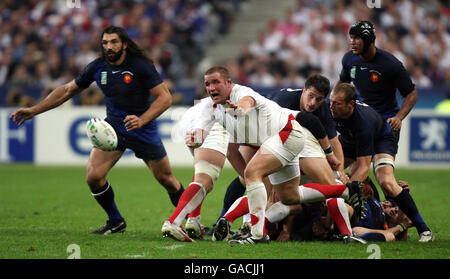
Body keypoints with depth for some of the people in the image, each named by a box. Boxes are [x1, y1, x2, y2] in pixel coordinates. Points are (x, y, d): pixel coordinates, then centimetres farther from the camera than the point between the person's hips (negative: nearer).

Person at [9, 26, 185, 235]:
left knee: (166, 179, 2)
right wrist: (34, 110, 4)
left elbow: (165, 97, -17)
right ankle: (116, 222, 9)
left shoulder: (141, 66, -17)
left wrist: (142, 120, -32)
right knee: (93, 176, -11)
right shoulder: (98, 67, -4)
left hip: (143, 130, -4)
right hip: (112, 127, 4)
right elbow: (68, 90, 8)